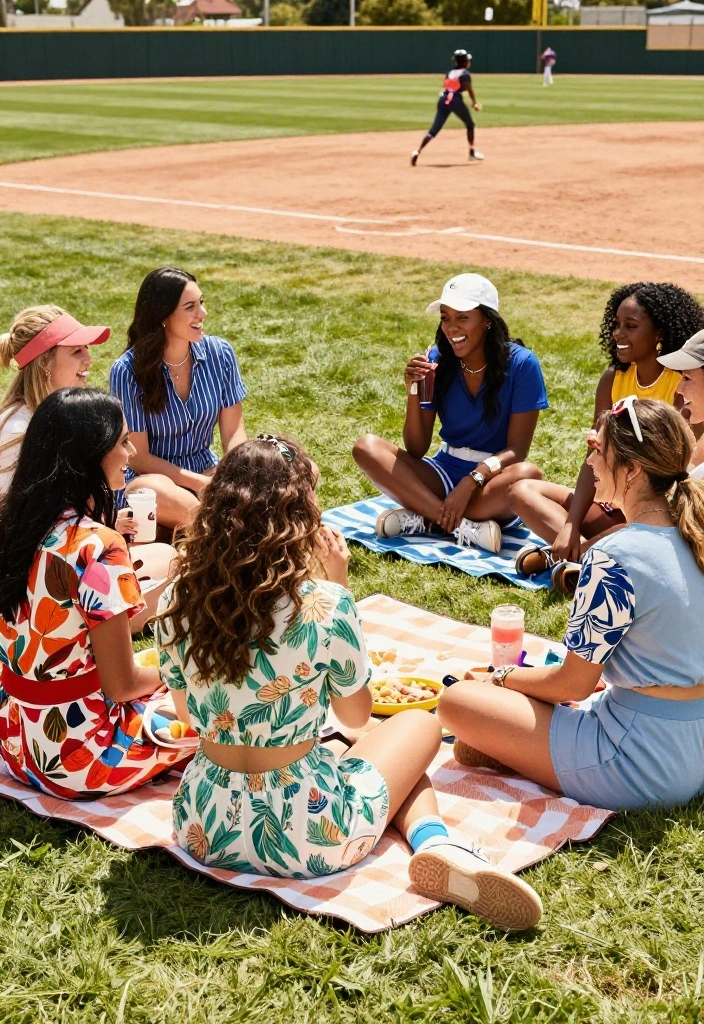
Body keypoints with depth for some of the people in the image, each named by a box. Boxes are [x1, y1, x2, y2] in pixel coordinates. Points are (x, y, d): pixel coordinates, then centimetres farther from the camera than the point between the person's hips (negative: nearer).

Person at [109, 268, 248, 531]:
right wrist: (203, 484, -23)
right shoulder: (128, 371, -16)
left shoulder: (219, 353, -6)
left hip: (207, 469, 3)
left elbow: (234, 433, -1)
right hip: (152, 477, -3)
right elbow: (139, 458, -13)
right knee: (160, 492, -39)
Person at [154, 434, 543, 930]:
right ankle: (437, 847, -2)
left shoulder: (179, 600, -8)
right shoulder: (323, 605, -20)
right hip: (305, 837, -3)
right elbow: (357, 715, -2)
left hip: (204, 831, 4)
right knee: (421, 724, 25)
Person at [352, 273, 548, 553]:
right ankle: (466, 526, -32)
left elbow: (516, 450, -13)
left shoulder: (520, 364, -12)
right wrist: (414, 392, -19)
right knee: (366, 448, -20)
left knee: (528, 474, -37)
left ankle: (423, 518, -23)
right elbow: (415, 450, -3)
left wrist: (471, 482, -29)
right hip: (444, 473, 3)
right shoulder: (436, 361, -4)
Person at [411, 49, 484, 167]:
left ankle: (417, 151, -16)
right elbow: (469, 89, -9)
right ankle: (472, 152, 20)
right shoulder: (465, 73, 0)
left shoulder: (450, 73, 19)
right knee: (470, 124, 17)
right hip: (455, 100, -5)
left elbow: (445, 87, 18)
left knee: (434, 130, 0)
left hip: (443, 99, 5)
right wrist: (474, 103, -8)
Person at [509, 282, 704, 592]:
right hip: (614, 504, 7)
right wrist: (570, 526, -14)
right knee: (522, 491, -5)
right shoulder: (613, 379, 3)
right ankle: (589, 555, -24)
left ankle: (561, 556, -20)